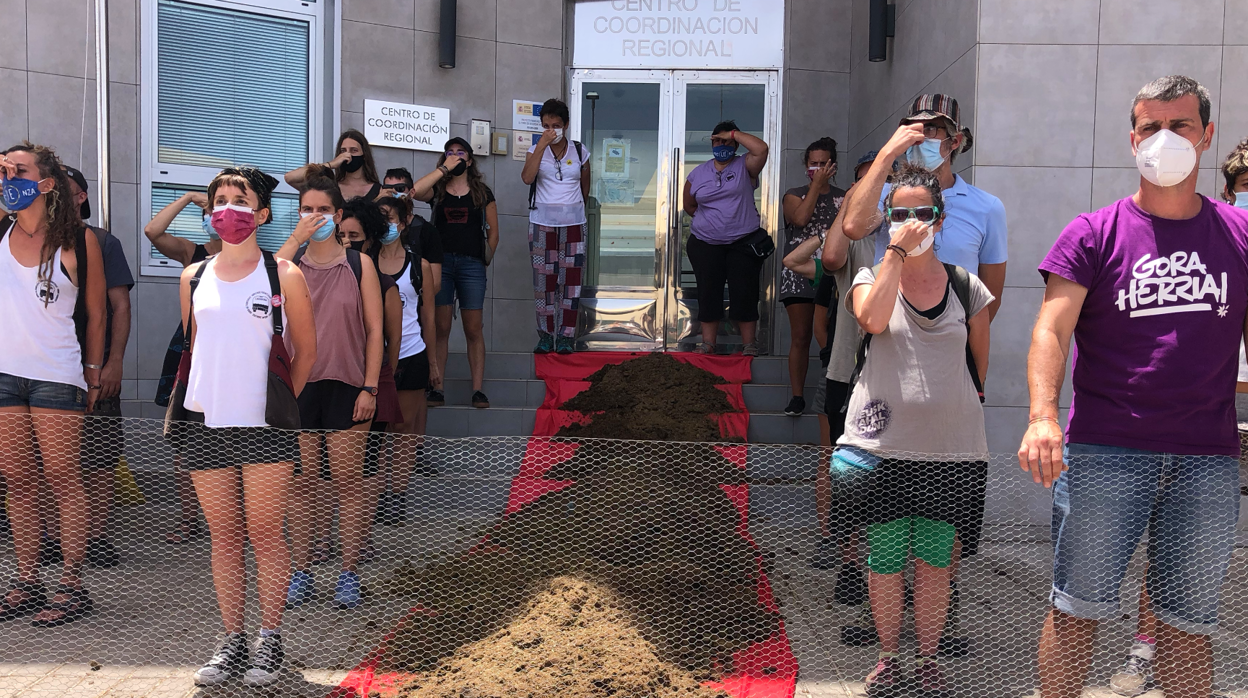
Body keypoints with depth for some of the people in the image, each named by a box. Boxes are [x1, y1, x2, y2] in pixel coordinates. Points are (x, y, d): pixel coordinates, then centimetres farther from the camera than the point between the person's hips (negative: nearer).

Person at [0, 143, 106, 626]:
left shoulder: (78, 240, -3)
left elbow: (96, 311, 2)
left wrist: (94, 370, 4)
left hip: (57, 376, -4)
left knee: (62, 477, 0)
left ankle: (72, 584, 7)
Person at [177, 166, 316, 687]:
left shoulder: (283, 276, 0)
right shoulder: (194, 276, 10)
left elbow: (306, 351, 5)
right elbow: (191, 347, 19)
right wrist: (192, 401, 10)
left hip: (264, 426, -3)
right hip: (205, 424, 4)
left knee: (264, 533, 1)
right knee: (223, 535, 9)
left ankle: (270, 639, 13)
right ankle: (232, 640, 19)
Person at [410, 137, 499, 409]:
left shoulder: (483, 193, 11)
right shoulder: (437, 190, 10)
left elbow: (493, 232, 12)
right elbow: (414, 191, -14)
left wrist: (485, 260, 6)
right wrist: (444, 168, -9)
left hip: (471, 264, 0)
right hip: (441, 262, 0)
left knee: (473, 329, -1)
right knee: (441, 327, -1)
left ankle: (477, 389, 2)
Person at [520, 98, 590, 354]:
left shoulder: (580, 151, 5)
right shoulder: (536, 150, 2)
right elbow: (527, 178, -17)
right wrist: (542, 145, -18)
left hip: (573, 223, 0)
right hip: (542, 222, 0)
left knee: (571, 278, -2)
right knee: (543, 278, 0)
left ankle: (566, 336, 4)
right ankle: (545, 336, 8)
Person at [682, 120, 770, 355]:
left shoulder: (744, 166, 1)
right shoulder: (698, 173, 9)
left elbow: (761, 148, -19)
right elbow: (689, 206, 18)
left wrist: (733, 134, -12)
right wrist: (710, 218, 12)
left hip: (743, 243, -2)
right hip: (705, 244, 3)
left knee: (744, 294, -2)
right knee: (708, 294, 5)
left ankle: (749, 345, 5)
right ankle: (707, 343, 13)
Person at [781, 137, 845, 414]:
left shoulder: (843, 198, 14)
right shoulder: (794, 195, 10)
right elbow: (800, 218, -11)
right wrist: (816, 185, -7)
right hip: (798, 273, 0)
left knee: (828, 339, -9)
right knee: (800, 337, 1)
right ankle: (797, 395, 7)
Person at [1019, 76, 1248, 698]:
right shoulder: (1094, 233, 2)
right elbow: (1052, 328, -8)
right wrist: (1043, 415, -24)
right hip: (1103, 453, -2)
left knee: (1188, 620, 11)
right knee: (1078, 607, 3)